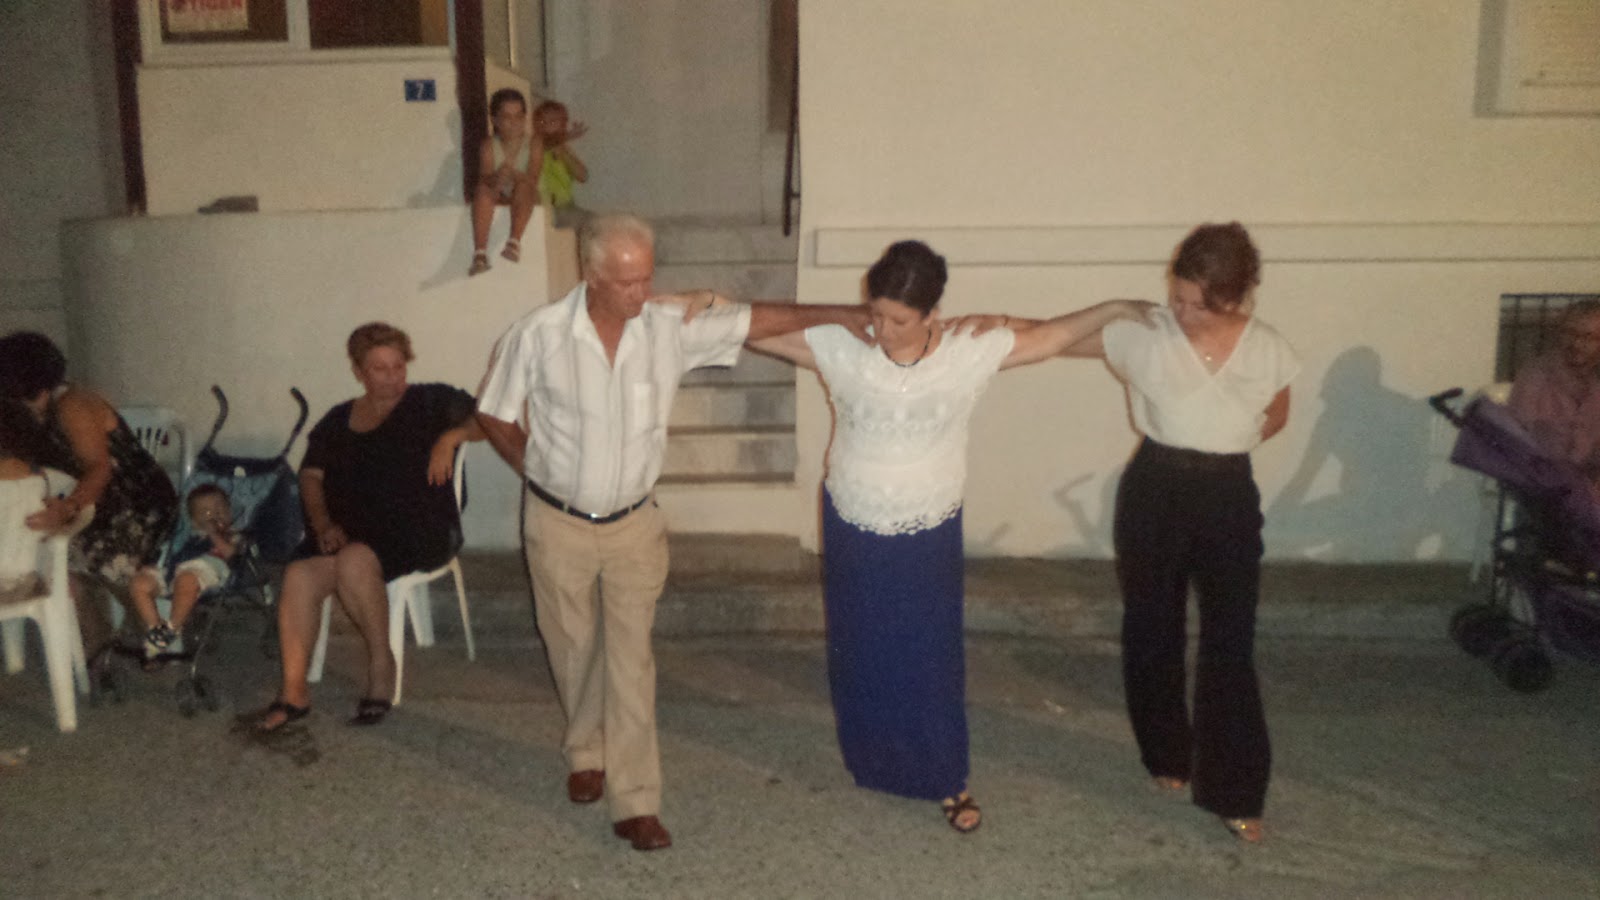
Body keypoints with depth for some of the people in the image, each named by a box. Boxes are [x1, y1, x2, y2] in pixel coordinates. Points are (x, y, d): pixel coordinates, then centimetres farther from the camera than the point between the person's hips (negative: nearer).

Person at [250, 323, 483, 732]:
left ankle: (381, 664, -16)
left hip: (418, 530, -4)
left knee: (355, 561, -35)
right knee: (300, 574, -25)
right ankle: (293, 692, -18)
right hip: (348, 534, 4)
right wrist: (323, 523, 0)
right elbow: (311, 475, 18)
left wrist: (451, 437, -15)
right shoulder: (337, 420, 22)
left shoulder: (430, 403, 10)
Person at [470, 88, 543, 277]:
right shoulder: (488, 146, -3)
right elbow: (484, 178, -16)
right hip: (499, 197, 2)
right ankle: (480, 253, -41)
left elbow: (533, 179, -18)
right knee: (482, 190, -30)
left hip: (522, 197, -1)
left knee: (524, 186, -33)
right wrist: (496, 179, -40)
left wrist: (514, 174, -39)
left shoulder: (533, 143, -6)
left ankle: (515, 241, -45)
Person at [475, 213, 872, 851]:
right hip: (558, 525, 0)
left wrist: (839, 314, -6)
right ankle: (586, 753, 42)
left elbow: (756, 319, -4)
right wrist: (538, 472, 1)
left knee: (630, 660, 0)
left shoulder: (671, 329, -11)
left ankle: (635, 803, 7)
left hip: (633, 524, 1)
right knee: (574, 650, 16)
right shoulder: (538, 336, -16)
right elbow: (494, 414, -2)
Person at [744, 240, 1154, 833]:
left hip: (929, 536, -1)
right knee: (860, 654, 16)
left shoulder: (971, 350, -12)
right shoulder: (841, 348, -13)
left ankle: (946, 780, 26)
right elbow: (763, 333, -5)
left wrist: (1113, 309, 1)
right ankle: (870, 763, 40)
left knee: (932, 657, 8)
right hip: (853, 531, 1)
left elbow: (1046, 338, 2)